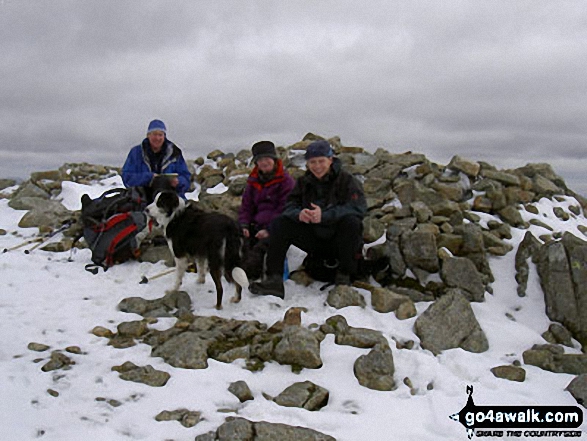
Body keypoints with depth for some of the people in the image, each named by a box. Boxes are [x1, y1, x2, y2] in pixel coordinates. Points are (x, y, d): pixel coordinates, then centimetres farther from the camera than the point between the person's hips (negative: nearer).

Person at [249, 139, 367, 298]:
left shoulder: (346, 180, -8)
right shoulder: (303, 182, 7)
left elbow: (359, 207, -23)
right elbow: (289, 205, -1)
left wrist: (324, 215, -36)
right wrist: (299, 214, -27)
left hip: (340, 241, -4)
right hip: (315, 240, 4)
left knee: (351, 221, -34)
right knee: (279, 224, -12)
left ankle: (344, 276, -20)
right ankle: (273, 280, -18)